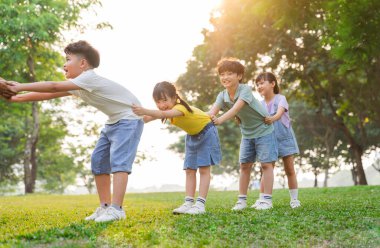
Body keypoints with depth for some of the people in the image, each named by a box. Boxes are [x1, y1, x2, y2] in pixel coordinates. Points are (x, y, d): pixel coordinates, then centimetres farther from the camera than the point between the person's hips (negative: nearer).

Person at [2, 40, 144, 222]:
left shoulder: (89, 78, -23)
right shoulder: (77, 86, 6)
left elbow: (54, 87, -29)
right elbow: (50, 95, 4)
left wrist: (19, 87, -26)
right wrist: (18, 98, -2)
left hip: (129, 118, -10)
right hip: (113, 121, 10)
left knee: (118, 160, -21)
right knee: (98, 160, 5)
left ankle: (116, 209, -24)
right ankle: (105, 206, 9)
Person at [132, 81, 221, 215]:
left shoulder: (180, 108, -37)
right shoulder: (167, 109, -10)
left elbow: (163, 115, -57)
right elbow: (148, 118, -22)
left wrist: (144, 111, -72)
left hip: (206, 132, -8)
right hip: (192, 136, 8)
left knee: (204, 169, -11)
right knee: (190, 170, 1)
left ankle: (200, 204, -13)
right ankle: (188, 203, -1)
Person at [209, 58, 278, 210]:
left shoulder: (245, 89, -24)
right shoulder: (222, 96, -8)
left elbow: (236, 108, -41)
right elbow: (213, 111, -26)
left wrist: (220, 120, -54)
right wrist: (209, 117, -50)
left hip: (263, 129, -5)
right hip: (247, 133, 6)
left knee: (266, 164, -8)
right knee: (244, 165, 4)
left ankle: (267, 199, -5)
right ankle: (242, 199, 10)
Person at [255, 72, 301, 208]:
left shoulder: (280, 98, -9)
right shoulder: (260, 104, 4)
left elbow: (280, 112, -29)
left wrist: (273, 118, -51)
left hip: (284, 138, -3)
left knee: (290, 170, 3)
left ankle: (294, 199, 11)